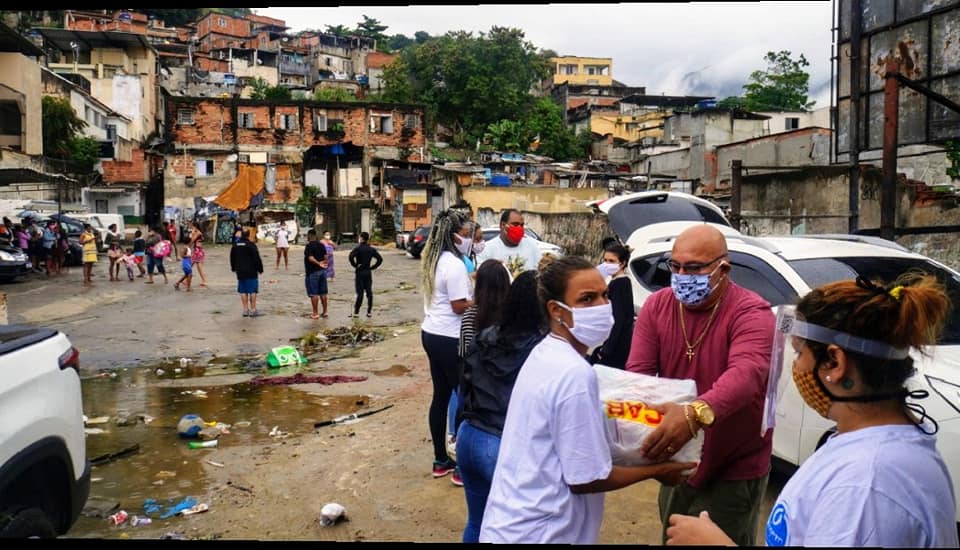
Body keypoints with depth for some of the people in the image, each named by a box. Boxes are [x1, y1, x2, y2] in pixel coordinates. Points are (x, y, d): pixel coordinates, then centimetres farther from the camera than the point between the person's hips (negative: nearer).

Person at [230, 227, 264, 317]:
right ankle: (253, 310, -1)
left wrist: (234, 268, 30)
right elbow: (257, 258, -14)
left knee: (243, 291, 10)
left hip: (240, 272, 6)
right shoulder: (251, 245, -13)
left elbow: (232, 258, 17)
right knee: (252, 291, -1)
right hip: (251, 272, -6)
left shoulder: (235, 246, 7)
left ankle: (245, 310, 11)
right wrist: (260, 269, -4)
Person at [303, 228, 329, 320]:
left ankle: (315, 314, -1)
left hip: (312, 272, -7)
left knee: (313, 293, -2)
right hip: (322, 271, 7)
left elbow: (311, 258, -23)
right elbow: (326, 257, 7)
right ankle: (324, 312, 16)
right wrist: (323, 265, 13)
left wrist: (318, 263, -23)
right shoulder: (321, 245, 9)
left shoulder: (309, 246, -12)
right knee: (323, 293, 11)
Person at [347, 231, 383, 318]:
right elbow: (380, 259, 2)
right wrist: (372, 267, 4)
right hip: (368, 273, 4)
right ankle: (369, 311, 10)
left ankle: (356, 312, 2)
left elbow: (350, 257, -24)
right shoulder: (371, 249, 5)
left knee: (360, 293, -2)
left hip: (359, 273, -4)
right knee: (369, 292, 8)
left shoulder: (358, 248, -9)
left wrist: (355, 265, -11)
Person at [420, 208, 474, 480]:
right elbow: (459, 306, -19)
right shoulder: (454, 264, -19)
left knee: (441, 396, 15)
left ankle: (441, 460, 25)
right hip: (450, 339, -9)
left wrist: (472, 287, 7)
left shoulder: (432, 260, 10)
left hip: (431, 334, 9)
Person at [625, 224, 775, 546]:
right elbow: (638, 371, -10)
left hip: (734, 471, -5)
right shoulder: (657, 306, -4)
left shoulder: (751, 313, -21)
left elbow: (747, 374, -40)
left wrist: (697, 414, -58)